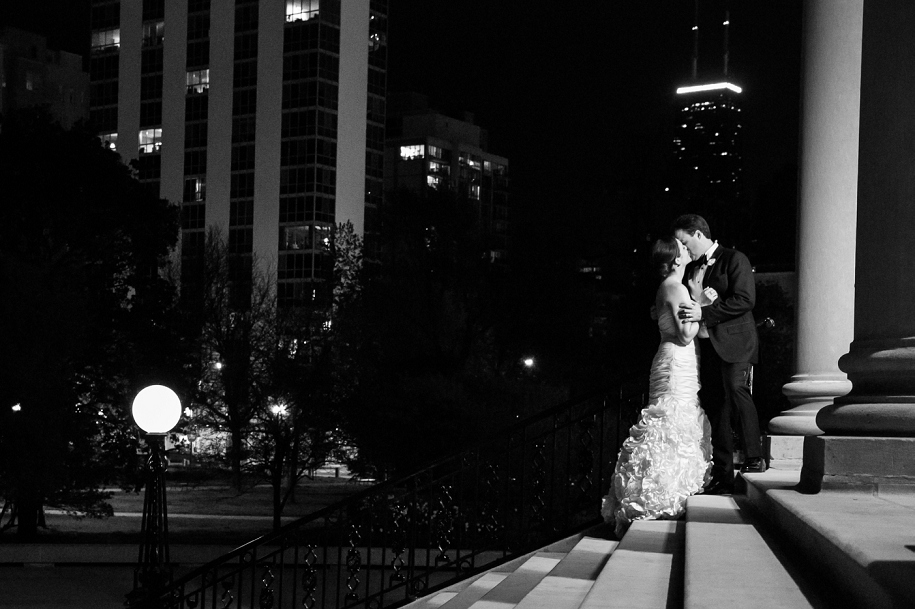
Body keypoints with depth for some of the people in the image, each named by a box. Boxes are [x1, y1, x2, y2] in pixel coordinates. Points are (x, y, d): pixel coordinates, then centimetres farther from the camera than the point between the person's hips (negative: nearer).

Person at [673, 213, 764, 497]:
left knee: (736, 389, -26)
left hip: (732, 342, -7)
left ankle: (755, 458, -20)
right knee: (715, 405, 5)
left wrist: (704, 312, -18)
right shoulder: (692, 268, 19)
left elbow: (745, 300, -14)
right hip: (706, 346, 7)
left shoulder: (734, 260, -3)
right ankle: (723, 478, 8)